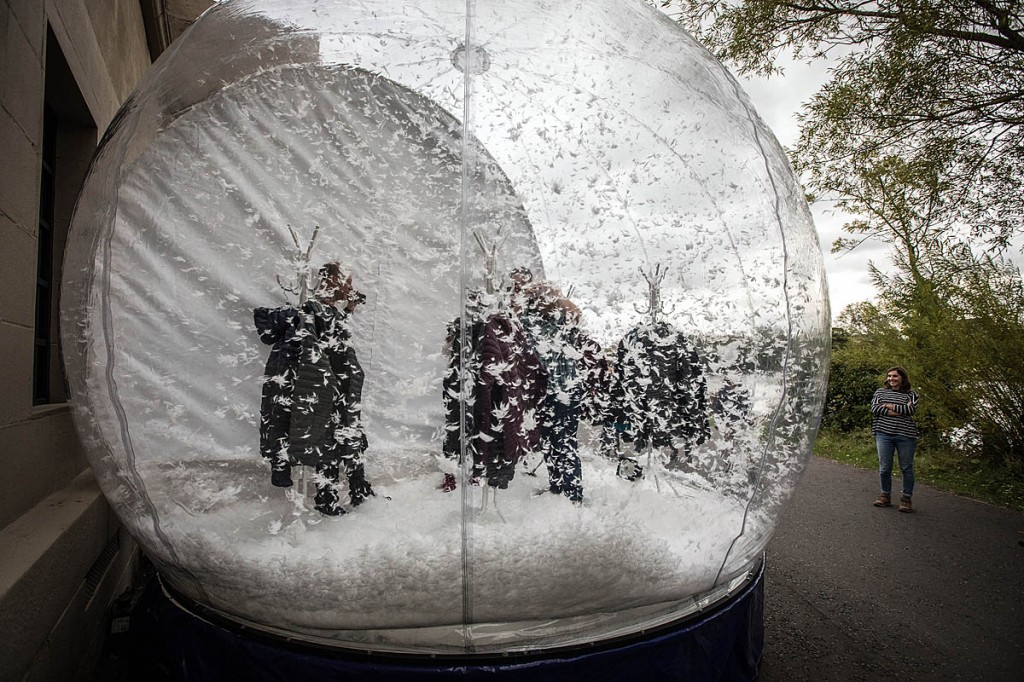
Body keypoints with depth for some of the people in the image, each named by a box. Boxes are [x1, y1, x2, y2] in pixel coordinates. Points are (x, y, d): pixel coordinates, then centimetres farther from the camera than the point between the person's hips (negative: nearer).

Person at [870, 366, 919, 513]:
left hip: (905, 435, -1)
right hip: (884, 434, 1)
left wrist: (888, 406, -7)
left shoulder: (911, 395, 9)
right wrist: (901, 411, -9)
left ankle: (906, 499, 14)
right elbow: (874, 408, -3)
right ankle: (885, 495, 17)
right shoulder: (880, 392, 12)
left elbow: (911, 409, -10)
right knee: (884, 468, 3)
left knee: (907, 468, 4)